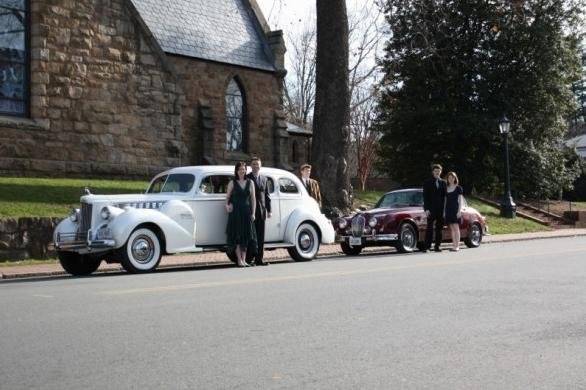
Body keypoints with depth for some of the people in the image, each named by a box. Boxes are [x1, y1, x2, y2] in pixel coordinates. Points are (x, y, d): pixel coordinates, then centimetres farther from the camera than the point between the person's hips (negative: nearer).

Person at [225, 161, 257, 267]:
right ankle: (239, 260, 0)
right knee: (237, 235, -3)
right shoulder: (232, 183, 1)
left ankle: (244, 260, 10)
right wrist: (227, 205, -16)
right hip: (235, 212, -3)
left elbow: (253, 199, 7)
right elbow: (227, 197, 4)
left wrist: (253, 213, 2)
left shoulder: (250, 182, 8)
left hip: (247, 212, 3)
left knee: (246, 235, 4)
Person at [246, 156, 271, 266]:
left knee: (261, 237, 6)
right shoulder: (247, 178, -1)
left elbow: (267, 195, 16)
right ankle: (250, 259, 0)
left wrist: (269, 210, 9)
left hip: (261, 211, 5)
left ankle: (259, 259, 11)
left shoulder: (264, 179, 15)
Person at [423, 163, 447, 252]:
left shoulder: (443, 183, 13)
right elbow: (425, 196, -1)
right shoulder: (427, 182, 4)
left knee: (439, 228, 3)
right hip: (431, 208, -3)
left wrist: (444, 208, 2)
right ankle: (427, 246, -6)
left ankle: (437, 246, 8)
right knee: (430, 227, -6)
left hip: (440, 209, 3)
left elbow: (444, 196, 12)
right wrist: (426, 209, -9)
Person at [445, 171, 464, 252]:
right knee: (451, 228, 4)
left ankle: (457, 246, -9)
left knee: (456, 227, -9)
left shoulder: (458, 188, 1)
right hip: (448, 209, 5)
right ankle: (454, 245, 7)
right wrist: (444, 211, 9)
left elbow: (461, 200, -1)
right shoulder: (446, 189, 13)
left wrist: (459, 211, -10)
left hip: (455, 209, -5)